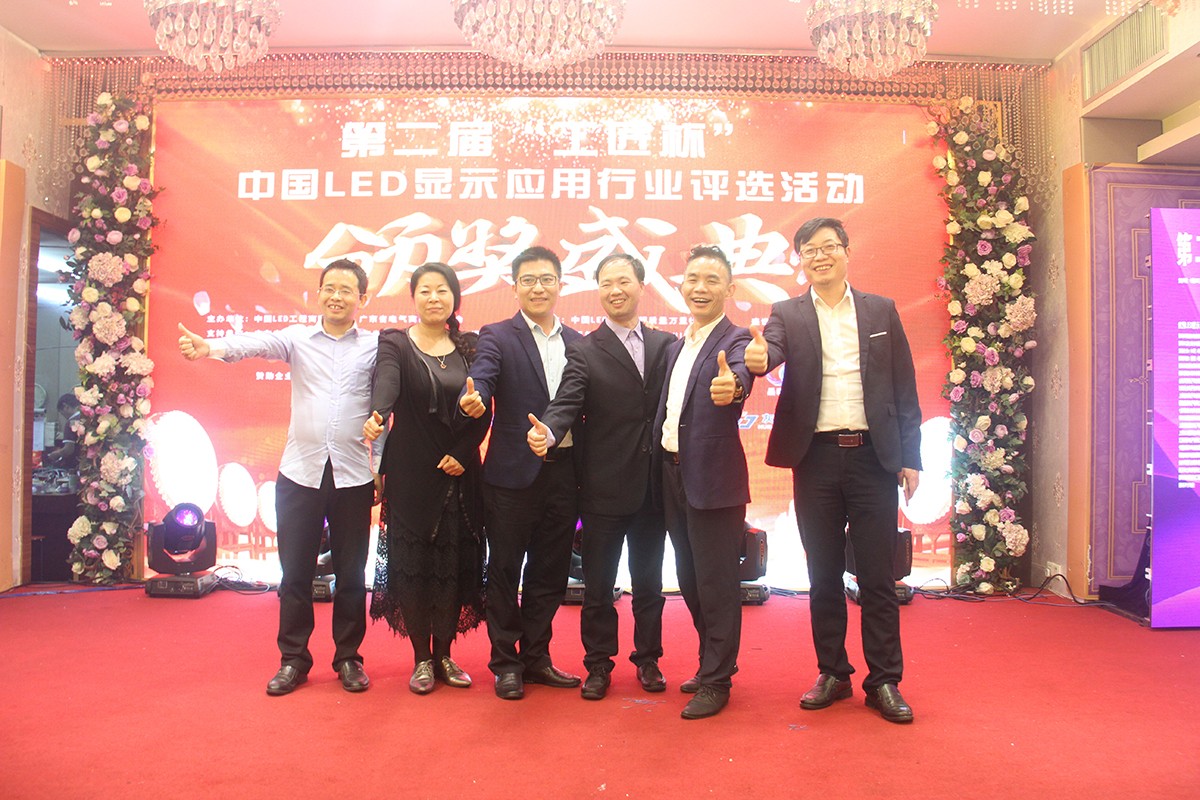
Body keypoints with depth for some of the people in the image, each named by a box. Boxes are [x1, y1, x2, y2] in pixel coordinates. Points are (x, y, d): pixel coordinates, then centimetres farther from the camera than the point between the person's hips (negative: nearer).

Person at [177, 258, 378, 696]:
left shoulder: (376, 345, 3)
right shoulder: (297, 339, 6)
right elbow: (260, 343, -14)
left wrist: (382, 467, -2)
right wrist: (212, 347, -34)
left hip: (354, 477, -1)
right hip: (300, 473, 1)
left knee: (351, 573, 9)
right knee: (295, 572, 8)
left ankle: (348, 657, 24)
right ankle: (293, 659, 24)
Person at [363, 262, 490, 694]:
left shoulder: (470, 346, 8)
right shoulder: (395, 343, -1)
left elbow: (483, 411, 4)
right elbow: (386, 382, -22)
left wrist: (462, 454, -8)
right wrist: (377, 414, -42)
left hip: (460, 475, 3)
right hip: (411, 476, -2)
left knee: (455, 566, 6)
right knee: (412, 565, 1)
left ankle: (444, 655, 20)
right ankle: (421, 658, 16)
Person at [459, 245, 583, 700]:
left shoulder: (578, 343, 11)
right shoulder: (497, 337, -1)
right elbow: (482, 376, -20)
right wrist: (472, 399, -42)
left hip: (563, 472, 4)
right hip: (513, 473, -4)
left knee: (550, 571, 13)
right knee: (505, 570, 7)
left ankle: (536, 657, 28)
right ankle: (506, 662, 22)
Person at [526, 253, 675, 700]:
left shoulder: (666, 344, 7)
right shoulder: (584, 352, -3)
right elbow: (566, 404, -16)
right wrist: (548, 432, -36)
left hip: (654, 484, 3)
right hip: (604, 487, -2)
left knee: (649, 580, 16)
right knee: (598, 584, 9)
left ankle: (648, 659, 32)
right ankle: (598, 664, 25)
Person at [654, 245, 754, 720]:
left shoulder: (735, 339, -8)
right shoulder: (676, 346, 15)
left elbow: (740, 372, -32)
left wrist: (732, 386, -53)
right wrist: (662, 461, 5)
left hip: (714, 479, -7)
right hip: (674, 475, 8)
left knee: (716, 582, 2)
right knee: (690, 580, 17)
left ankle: (716, 681, 16)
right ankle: (712, 664, 34)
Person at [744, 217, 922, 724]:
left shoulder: (881, 311, 8)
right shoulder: (788, 315, 7)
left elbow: (904, 389, 6)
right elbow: (771, 348, -15)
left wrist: (910, 457, 1)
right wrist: (757, 359, -39)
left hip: (874, 457, 0)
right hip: (816, 459, 1)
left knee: (877, 576, 4)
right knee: (823, 575, 10)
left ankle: (884, 681, 17)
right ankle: (832, 674, 23)